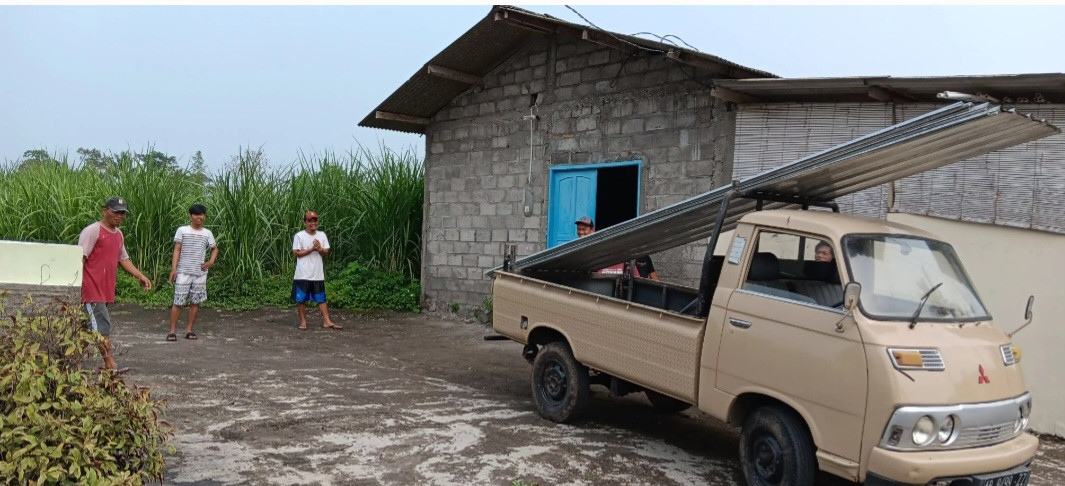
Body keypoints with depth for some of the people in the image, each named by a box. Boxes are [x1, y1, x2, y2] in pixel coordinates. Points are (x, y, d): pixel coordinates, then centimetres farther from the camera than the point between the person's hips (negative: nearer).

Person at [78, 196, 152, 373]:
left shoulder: (119, 234, 17)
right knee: (102, 327, -8)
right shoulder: (92, 231, -9)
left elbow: (123, 259, 26)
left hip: (106, 290, 8)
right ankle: (110, 365, -6)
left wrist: (140, 276, 17)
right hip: (92, 290, -8)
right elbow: (80, 258, -14)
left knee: (88, 328, 13)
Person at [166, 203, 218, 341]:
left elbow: (215, 249, 20)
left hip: (200, 273, 3)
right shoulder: (182, 230, -1)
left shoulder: (207, 233, 7)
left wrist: (211, 261, 2)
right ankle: (172, 331, 2)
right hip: (183, 272, -3)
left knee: (195, 302, 6)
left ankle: (189, 329, 15)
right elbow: (177, 250, -3)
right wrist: (173, 268, -11)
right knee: (178, 302, -4)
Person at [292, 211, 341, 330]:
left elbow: (326, 252, 7)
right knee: (301, 299, 4)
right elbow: (296, 253, -10)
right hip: (303, 274, -3)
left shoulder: (322, 235, 7)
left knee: (321, 298, 6)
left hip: (318, 274, 3)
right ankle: (303, 321, 16)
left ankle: (327, 322, 8)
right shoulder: (299, 236, -6)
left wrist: (320, 249, -14)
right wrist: (312, 249, -17)